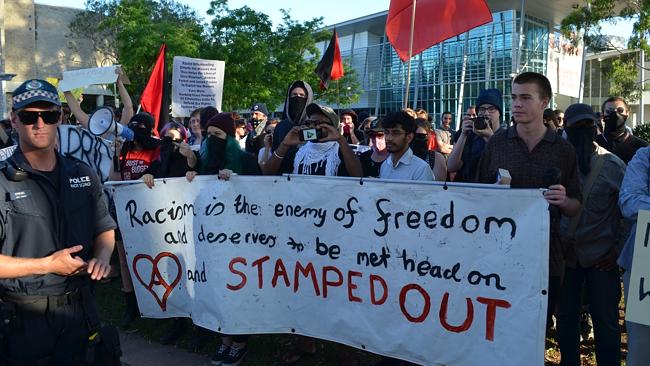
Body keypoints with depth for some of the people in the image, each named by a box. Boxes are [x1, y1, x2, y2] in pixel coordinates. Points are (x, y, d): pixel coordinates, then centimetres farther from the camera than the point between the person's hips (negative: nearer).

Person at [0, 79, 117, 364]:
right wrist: (47, 265, -18)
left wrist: (102, 256, -8)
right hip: (24, 316, -4)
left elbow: (104, 229, 12)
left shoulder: (83, 175, 4)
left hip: (79, 307, 4)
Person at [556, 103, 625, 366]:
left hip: (601, 257, -2)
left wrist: (619, 248, -3)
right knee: (566, 319, 12)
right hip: (565, 254, 2)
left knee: (606, 322, 5)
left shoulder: (612, 164, -3)